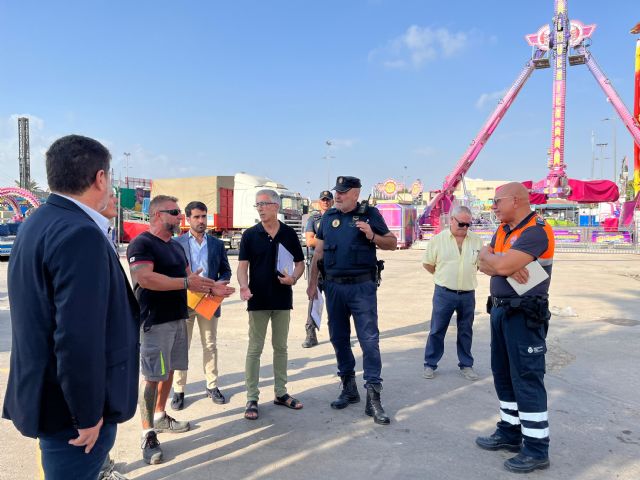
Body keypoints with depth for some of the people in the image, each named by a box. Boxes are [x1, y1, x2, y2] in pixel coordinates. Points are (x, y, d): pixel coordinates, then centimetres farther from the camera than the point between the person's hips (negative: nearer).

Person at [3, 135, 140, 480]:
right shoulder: (80, 234, -25)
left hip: (49, 394, 9)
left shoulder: (38, 223, 6)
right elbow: (78, 337, -28)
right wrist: (89, 413, -20)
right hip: (71, 403, -9)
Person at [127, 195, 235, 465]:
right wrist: (186, 282, -22)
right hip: (154, 321, -9)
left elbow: (188, 276, 21)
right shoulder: (142, 244, -13)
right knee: (152, 377, -4)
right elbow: (144, 278, -26)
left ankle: (160, 417, 32)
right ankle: (148, 435, 5)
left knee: (169, 371, 16)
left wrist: (212, 287, 4)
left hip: (177, 319, 9)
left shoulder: (175, 246, 17)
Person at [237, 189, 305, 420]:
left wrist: (294, 277, -13)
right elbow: (242, 265, -5)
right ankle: (252, 398, 12)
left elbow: (300, 262, 7)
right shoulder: (250, 235, -2)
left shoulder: (289, 233, 2)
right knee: (254, 349, 3)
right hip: (258, 300, -2)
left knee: (281, 347, 13)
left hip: (283, 299, 2)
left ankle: (281, 392, 27)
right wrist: (244, 286, -23)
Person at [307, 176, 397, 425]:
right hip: (334, 286, 4)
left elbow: (392, 243, 4)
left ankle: (373, 397, 2)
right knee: (339, 338, 11)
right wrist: (312, 283, 11)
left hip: (362, 286, -4)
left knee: (369, 339, -5)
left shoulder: (369, 214, -1)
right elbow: (318, 252, 13)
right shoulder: (329, 216, 9)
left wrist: (372, 236, -15)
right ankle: (348, 388, 27)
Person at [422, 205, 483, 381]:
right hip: (444, 293, -2)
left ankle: (466, 365, 28)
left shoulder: (477, 241, 1)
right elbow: (427, 263, 3)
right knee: (437, 330, 6)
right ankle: (430, 364, 19)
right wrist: (443, 276, 7)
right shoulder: (438, 239, -5)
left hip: (468, 294, 2)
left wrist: (466, 274, 8)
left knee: (466, 332, 14)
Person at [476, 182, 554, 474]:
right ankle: (510, 432, 29)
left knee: (527, 379, -2)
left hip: (525, 315, -9)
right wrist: (507, 267, -15)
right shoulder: (502, 230, 12)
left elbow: (502, 265, -27)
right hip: (500, 310, 9)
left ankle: (537, 449, 9)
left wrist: (489, 255, -5)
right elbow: (483, 265, 4)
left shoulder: (536, 231, -17)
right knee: (503, 374, 16)